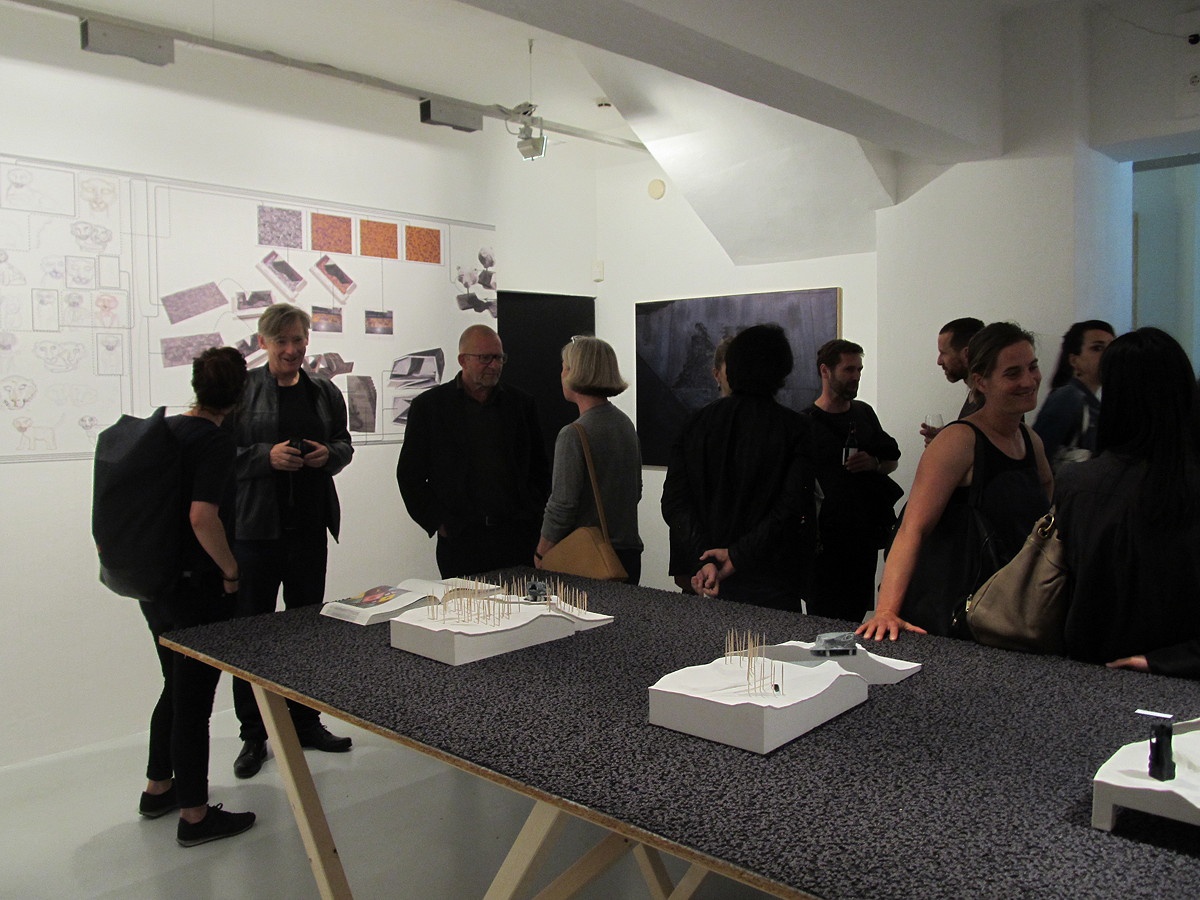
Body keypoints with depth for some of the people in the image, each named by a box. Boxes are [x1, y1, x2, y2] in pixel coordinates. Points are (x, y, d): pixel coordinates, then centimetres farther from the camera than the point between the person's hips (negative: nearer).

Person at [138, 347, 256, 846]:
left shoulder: (164, 428, 6)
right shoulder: (216, 442, -18)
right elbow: (203, 516, -29)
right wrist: (230, 567, -15)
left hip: (153, 581, 8)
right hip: (196, 588, -8)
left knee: (176, 687, 23)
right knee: (194, 696, 2)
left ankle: (158, 787, 37)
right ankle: (194, 814, 15)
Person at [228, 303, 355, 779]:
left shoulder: (325, 392, 10)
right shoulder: (242, 389, -4)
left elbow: (345, 443, 17)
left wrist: (329, 453, -4)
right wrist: (267, 456, -21)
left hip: (310, 526, 4)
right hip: (254, 526, -4)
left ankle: (306, 721, 30)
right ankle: (254, 734, 19)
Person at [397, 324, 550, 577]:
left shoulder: (520, 402, 10)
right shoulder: (428, 406, 2)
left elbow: (540, 467, 15)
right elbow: (410, 474, 3)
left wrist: (530, 515, 4)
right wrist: (438, 523, -4)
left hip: (516, 536, 2)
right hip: (460, 541, -2)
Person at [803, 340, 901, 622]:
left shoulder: (864, 413, 12)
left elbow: (892, 461, 21)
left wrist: (874, 463, -2)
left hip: (866, 533, 6)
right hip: (827, 540, -5)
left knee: (857, 616, 11)